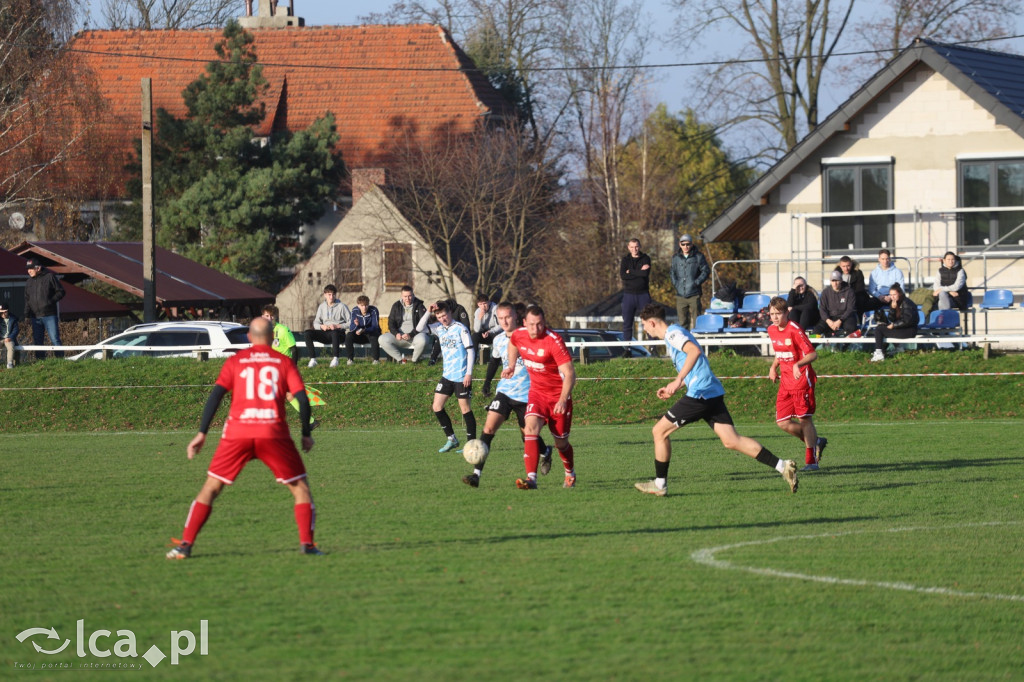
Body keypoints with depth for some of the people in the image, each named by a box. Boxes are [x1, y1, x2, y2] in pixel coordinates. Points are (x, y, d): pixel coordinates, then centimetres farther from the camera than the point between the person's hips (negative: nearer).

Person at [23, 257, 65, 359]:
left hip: (49, 316, -5)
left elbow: (60, 292, 0)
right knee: (37, 341, 6)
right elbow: (27, 300, 20)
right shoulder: (29, 282, 15)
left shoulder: (49, 277, 0)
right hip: (35, 317, 5)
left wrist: (51, 301, -14)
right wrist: (27, 314, 9)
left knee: (55, 339, -10)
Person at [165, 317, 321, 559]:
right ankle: (307, 543, 0)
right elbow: (302, 398, 1)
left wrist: (202, 434, 1)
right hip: (274, 434, -1)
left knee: (210, 488, 9)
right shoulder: (284, 362, 10)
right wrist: (306, 434, 11)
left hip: (238, 433, 1)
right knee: (300, 487, 13)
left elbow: (216, 395, 1)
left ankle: (185, 545, 1)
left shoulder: (235, 362, 11)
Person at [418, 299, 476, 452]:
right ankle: (451, 439, 15)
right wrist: (428, 312, -7)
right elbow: (420, 328, 5)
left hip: (461, 376, -7)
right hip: (447, 375, 7)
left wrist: (469, 373, -15)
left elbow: (470, 350, -11)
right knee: (437, 407, 5)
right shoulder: (439, 328, 8)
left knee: (465, 408, -3)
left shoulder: (460, 328, -10)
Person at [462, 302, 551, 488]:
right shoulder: (498, 340, 4)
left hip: (526, 394, -3)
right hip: (505, 391, 3)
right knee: (489, 427, -15)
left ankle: (545, 452, 45)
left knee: (528, 435, 8)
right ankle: (477, 474, -19)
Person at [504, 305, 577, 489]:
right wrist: (511, 365, 13)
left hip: (558, 396, -4)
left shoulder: (553, 341, -24)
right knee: (531, 428, -22)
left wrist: (563, 400, -31)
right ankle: (531, 478, -30)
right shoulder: (518, 335, -6)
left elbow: (569, 373, -23)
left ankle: (570, 474, 38)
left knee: (561, 442, 7)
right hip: (537, 391, 4)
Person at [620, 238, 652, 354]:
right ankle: (627, 349, 6)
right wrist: (639, 272, -11)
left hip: (643, 294, -2)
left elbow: (645, 273, -15)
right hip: (629, 295, 2)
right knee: (627, 323, 1)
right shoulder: (625, 260, 8)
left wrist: (630, 272, -9)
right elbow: (622, 275, -9)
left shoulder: (645, 258, 4)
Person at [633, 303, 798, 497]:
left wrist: (678, 380, -30)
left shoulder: (672, 333, -5)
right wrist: (675, 387, 27)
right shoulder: (675, 333, 25)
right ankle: (782, 466, -10)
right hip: (713, 393, 10)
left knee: (659, 431, 2)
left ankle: (659, 484, 9)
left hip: (700, 394, -10)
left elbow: (694, 351, -25)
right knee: (731, 441, 0)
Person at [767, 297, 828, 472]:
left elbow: (812, 354, -19)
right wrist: (774, 367, 10)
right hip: (785, 383, 7)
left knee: (805, 419, -5)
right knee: (783, 422, 1)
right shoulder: (772, 330, 7)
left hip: (802, 380, -7)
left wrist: (798, 365, -35)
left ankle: (811, 461, 2)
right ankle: (815, 442, 22)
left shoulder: (794, 330, -16)